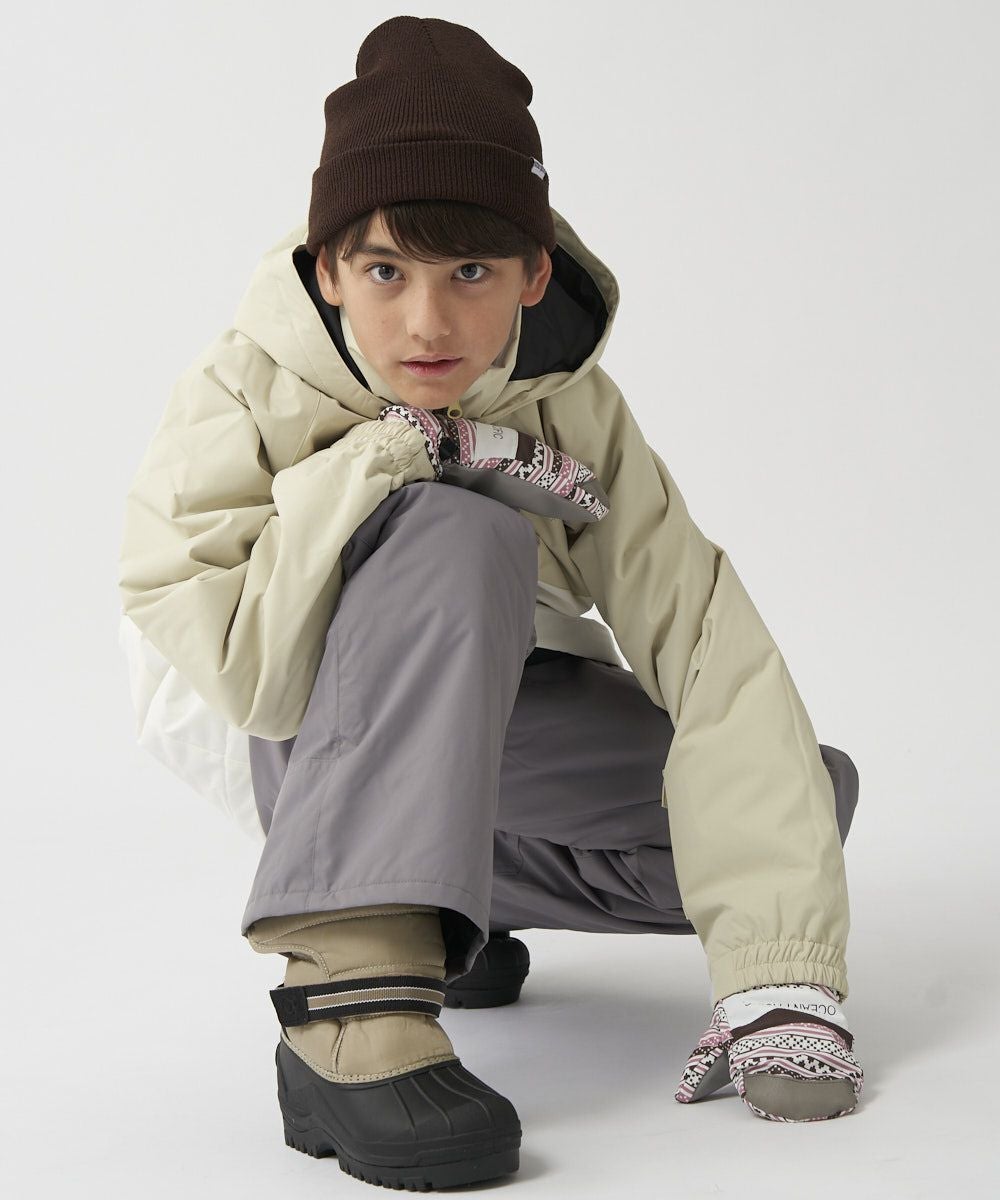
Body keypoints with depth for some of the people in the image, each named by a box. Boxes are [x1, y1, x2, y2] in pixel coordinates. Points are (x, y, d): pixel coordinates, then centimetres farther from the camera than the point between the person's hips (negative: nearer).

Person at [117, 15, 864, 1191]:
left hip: (493, 737, 5)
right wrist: (388, 464, -36)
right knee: (459, 540, -34)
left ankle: (449, 917, 7)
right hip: (312, 758, -4)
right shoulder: (248, 397, -22)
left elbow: (708, 645, -24)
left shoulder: (576, 413, -18)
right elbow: (246, 673, -31)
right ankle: (348, 993, -42)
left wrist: (780, 975, -33)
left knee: (806, 788, -14)